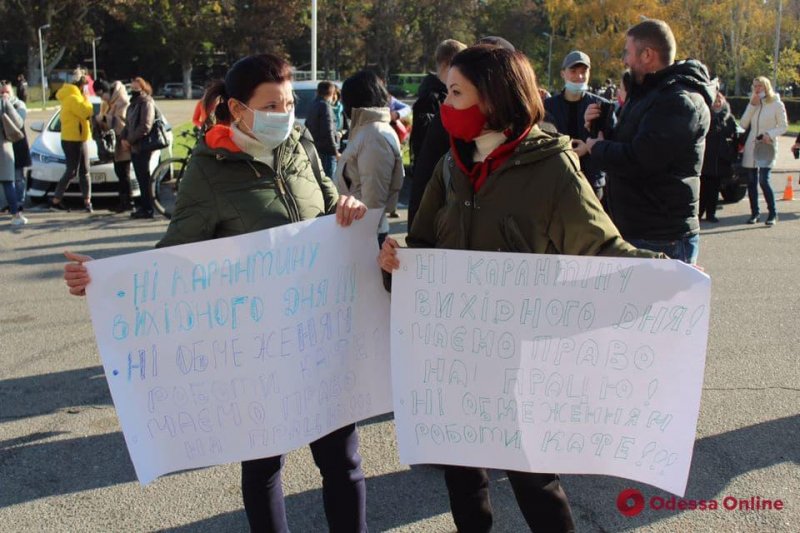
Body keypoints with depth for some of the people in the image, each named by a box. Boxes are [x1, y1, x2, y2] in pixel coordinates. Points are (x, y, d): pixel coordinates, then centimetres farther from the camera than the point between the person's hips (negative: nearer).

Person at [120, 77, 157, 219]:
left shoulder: (146, 103, -10)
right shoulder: (133, 104, 20)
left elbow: (145, 126, -19)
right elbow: (128, 123, 22)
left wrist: (130, 140, -16)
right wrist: (123, 138, 4)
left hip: (142, 147, -9)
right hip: (134, 147, 9)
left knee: (144, 178, -7)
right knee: (140, 178, 11)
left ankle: (147, 208, -3)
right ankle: (143, 206, 16)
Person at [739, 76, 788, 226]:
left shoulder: (777, 104, -1)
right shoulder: (752, 103, 14)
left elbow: (783, 127, -1)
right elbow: (743, 124, 3)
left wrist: (770, 134, -18)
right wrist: (752, 105, -4)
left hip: (767, 148, -5)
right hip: (751, 146, 5)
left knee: (763, 181, -15)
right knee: (751, 182, 5)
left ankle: (772, 213, -3)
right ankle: (754, 213, 15)